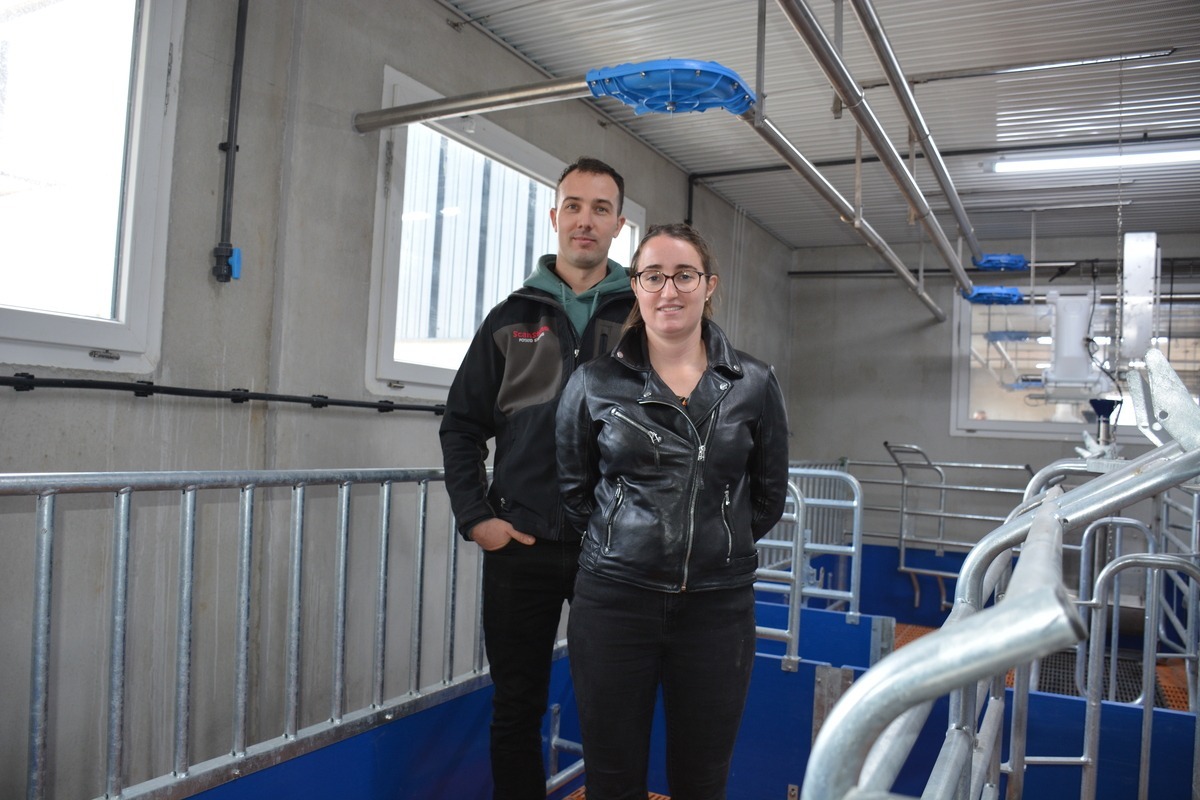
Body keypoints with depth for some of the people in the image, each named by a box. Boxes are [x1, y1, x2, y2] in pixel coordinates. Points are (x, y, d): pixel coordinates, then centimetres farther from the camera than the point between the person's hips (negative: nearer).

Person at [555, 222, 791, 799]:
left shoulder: (753, 384, 1)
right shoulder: (594, 383, -1)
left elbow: (768, 495, 11)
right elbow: (573, 489, 9)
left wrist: (719, 543, 10)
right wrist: (619, 543, 10)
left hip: (719, 604, 1)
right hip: (614, 598, 0)